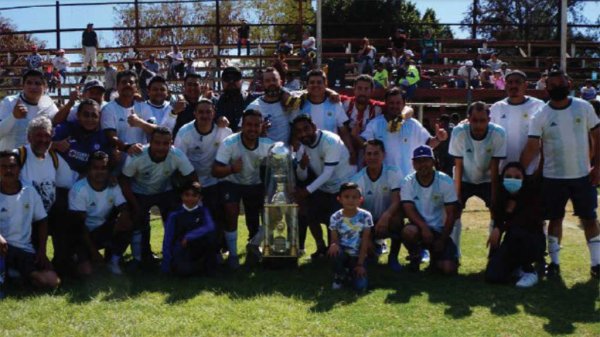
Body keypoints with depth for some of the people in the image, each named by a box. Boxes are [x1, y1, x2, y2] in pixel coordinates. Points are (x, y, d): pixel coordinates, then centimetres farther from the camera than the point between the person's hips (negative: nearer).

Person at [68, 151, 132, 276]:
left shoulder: (113, 187, -6)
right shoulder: (78, 189, -19)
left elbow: (125, 210, -17)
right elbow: (79, 224, -19)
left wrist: (123, 219, -43)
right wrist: (93, 251, -22)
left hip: (104, 230, 4)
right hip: (84, 234, -3)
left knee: (126, 226, -27)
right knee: (86, 270, -25)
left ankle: (113, 259, -3)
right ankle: (84, 257, 13)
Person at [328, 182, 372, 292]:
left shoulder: (365, 216, -11)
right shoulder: (335, 217, -9)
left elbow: (365, 242, -10)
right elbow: (334, 240, -7)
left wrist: (360, 264, -13)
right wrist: (333, 245, -33)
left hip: (358, 255, 0)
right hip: (343, 253, 0)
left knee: (361, 287, -19)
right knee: (335, 251, -37)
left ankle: (351, 274, 19)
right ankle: (339, 277, -5)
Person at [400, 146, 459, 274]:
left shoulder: (445, 181, -8)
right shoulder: (408, 182, -6)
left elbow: (451, 214, -6)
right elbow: (409, 209, -14)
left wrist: (442, 240, -11)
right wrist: (424, 227, -32)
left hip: (440, 230, 0)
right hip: (419, 226, 0)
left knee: (449, 268, -19)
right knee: (409, 231, -37)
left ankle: (436, 257, 19)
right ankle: (415, 256, -2)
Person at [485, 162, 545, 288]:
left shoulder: (532, 195, -17)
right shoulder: (502, 197, -3)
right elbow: (497, 226, 0)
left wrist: (500, 228, -28)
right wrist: (492, 256, -3)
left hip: (534, 241, -4)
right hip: (512, 242, 4)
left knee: (516, 232, -38)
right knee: (493, 276, -18)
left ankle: (530, 272, -13)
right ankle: (517, 266, 19)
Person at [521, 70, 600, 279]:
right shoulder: (541, 116, -6)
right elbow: (532, 147, -11)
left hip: (583, 175, 1)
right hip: (553, 178, -1)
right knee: (555, 219, 8)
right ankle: (554, 262, 18)